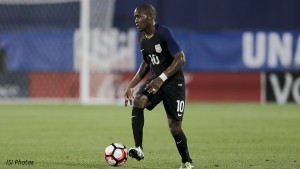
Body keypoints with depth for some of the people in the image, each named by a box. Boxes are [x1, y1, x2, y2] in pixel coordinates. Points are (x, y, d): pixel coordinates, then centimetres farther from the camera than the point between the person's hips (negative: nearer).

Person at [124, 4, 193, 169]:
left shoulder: (164, 33, -18)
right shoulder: (142, 38, 5)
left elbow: (180, 58, -24)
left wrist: (161, 78, -32)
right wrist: (131, 85, 13)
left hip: (174, 83, -6)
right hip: (155, 80, 6)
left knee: (174, 126, -5)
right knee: (137, 102, -24)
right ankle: (139, 149, -25)